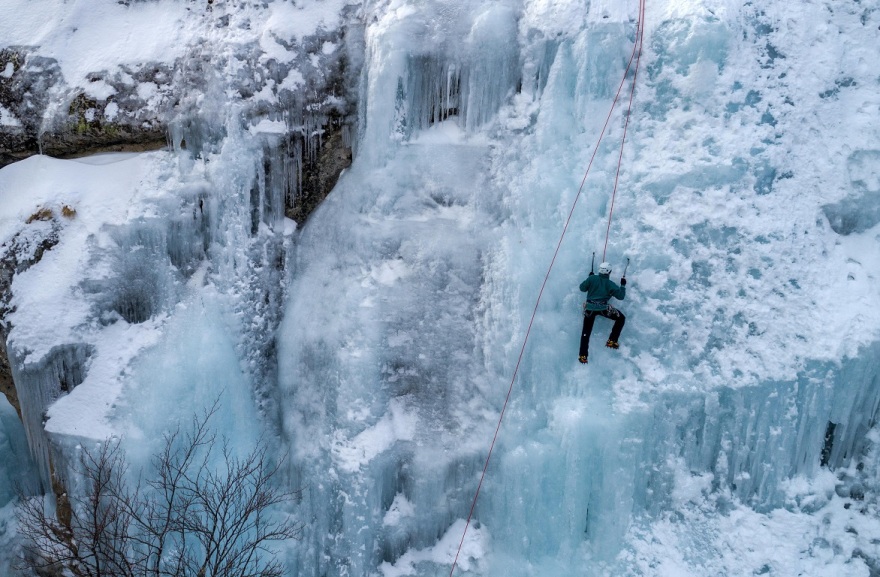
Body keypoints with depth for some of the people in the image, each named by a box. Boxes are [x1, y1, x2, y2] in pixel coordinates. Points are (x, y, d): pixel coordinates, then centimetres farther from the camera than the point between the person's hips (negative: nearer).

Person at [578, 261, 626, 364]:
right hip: (603, 308, -3)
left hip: (589, 308, 3)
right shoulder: (610, 284, -3)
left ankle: (583, 355, 3)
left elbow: (582, 288, 9)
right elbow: (621, 296, 2)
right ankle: (612, 341, 13)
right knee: (621, 318, 18)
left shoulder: (592, 278, -1)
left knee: (586, 332, 9)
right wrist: (623, 285, 17)